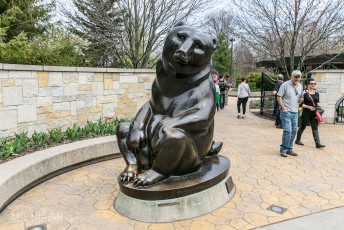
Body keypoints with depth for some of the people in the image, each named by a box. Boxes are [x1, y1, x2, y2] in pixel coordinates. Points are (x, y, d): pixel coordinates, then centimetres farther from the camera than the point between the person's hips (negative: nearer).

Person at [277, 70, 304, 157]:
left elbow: (301, 97, 24)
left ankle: (289, 149, 21)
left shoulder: (300, 86, 12)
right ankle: (283, 149, 0)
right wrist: (283, 108, -16)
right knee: (287, 130, -12)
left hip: (295, 112, 7)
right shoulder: (285, 85, -8)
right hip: (286, 112, -7)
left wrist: (301, 99, -1)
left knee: (293, 131, 10)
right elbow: (279, 97, -9)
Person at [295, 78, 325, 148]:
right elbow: (301, 104, -10)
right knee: (302, 127, 7)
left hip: (314, 113, 5)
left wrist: (318, 106, 1)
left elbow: (317, 102, 21)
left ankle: (317, 143, -3)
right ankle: (298, 140, 24)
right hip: (306, 113, -5)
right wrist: (309, 107, -20)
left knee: (315, 128, 0)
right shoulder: (304, 93, -9)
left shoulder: (316, 93, 9)